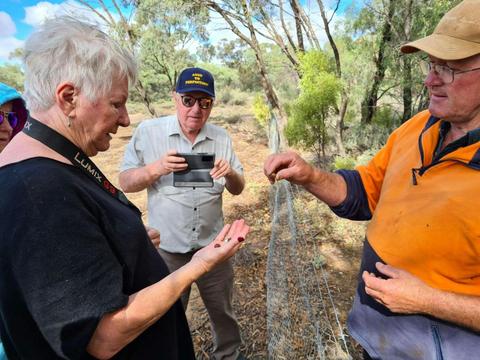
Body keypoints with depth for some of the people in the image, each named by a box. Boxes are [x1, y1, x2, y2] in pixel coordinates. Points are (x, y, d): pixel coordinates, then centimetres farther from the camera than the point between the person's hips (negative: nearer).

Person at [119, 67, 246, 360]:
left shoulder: (221, 137, -1)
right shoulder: (148, 132, -9)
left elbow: (238, 189, 4)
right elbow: (125, 182, -5)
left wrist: (230, 174, -19)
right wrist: (156, 169, -25)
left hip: (213, 245, 3)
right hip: (168, 248, -2)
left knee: (223, 311, 22)